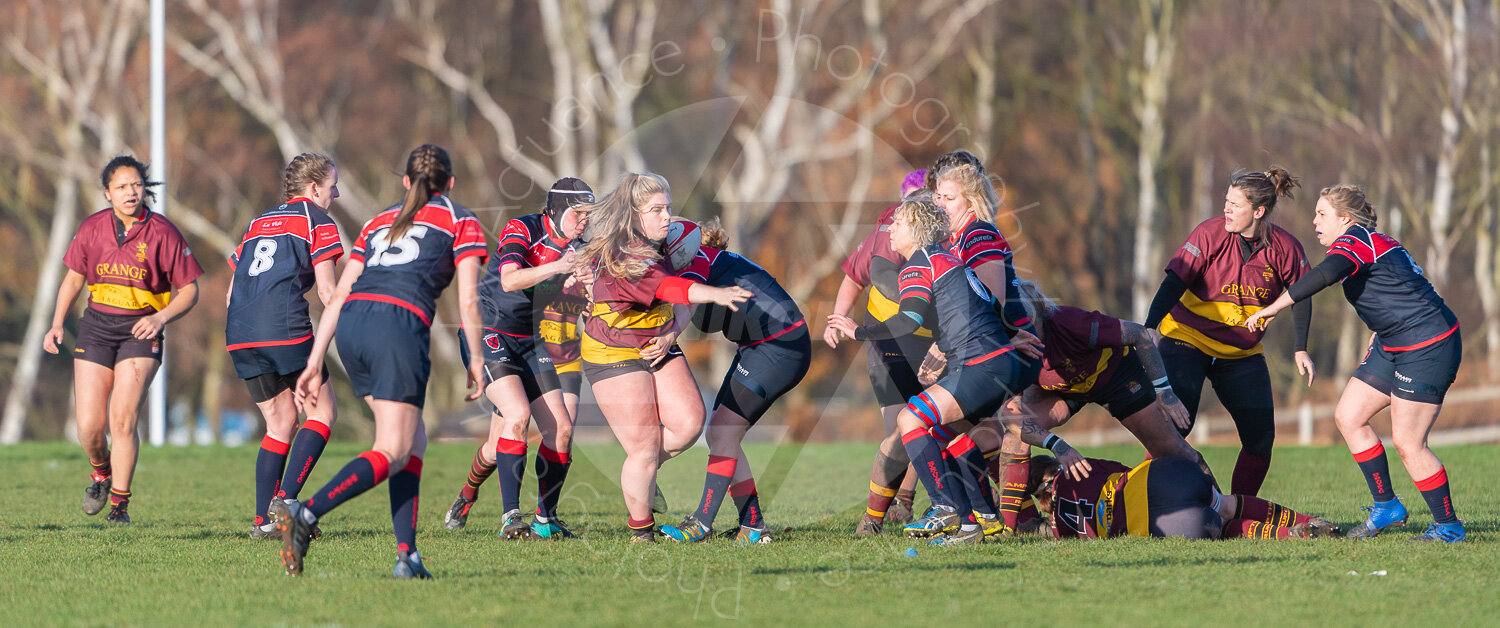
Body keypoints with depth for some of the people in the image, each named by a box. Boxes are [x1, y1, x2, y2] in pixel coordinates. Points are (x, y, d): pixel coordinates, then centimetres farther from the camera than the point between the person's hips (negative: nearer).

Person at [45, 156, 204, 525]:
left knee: (122, 419, -16)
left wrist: (160, 318, -17)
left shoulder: (162, 233, -7)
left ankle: (119, 502, 1)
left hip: (141, 331, -2)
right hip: (96, 327, 2)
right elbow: (74, 277, 14)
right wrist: (57, 325, 4)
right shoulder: (93, 228, 1)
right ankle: (101, 471, 30)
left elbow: (189, 290, -1)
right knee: (89, 428, -4)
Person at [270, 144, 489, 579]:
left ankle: (407, 555, 3)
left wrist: (315, 363, 19)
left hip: (352, 321, 6)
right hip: (401, 324, -6)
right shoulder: (460, 221, 16)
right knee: (392, 454, -6)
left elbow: (339, 296, 21)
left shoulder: (379, 222, 29)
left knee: (414, 442, 15)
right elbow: (468, 301, 5)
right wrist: (475, 360, 15)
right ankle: (304, 514, -28)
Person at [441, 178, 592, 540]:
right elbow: (509, 280, -30)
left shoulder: (570, 248, 6)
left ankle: (546, 519, 11)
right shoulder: (522, 229, -14)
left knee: (560, 428, -4)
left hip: (528, 342, 7)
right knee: (518, 415, -25)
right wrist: (556, 267, -42)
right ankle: (511, 519, -24)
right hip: (491, 336, -7)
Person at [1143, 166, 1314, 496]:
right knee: (1176, 422, -21)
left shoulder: (1284, 248, -9)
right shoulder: (1210, 234, -17)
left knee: (1261, 437, -2)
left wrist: (1301, 349, 5)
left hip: (1242, 353, 3)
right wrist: (1148, 329, -30)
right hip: (1188, 341, -3)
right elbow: (1173, 284, -19)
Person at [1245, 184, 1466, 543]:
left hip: (1429, 348, -10)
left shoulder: (1356, 240, -15)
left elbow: (1326, 274, -34)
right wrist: (1378, 336, 23)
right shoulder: (1375, 242, 15)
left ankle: (1449, 526, 4)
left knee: (1407, 443, -8)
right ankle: (1387, 506, 16)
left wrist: (1274, 308, -33)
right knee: (1348, 416, 8)